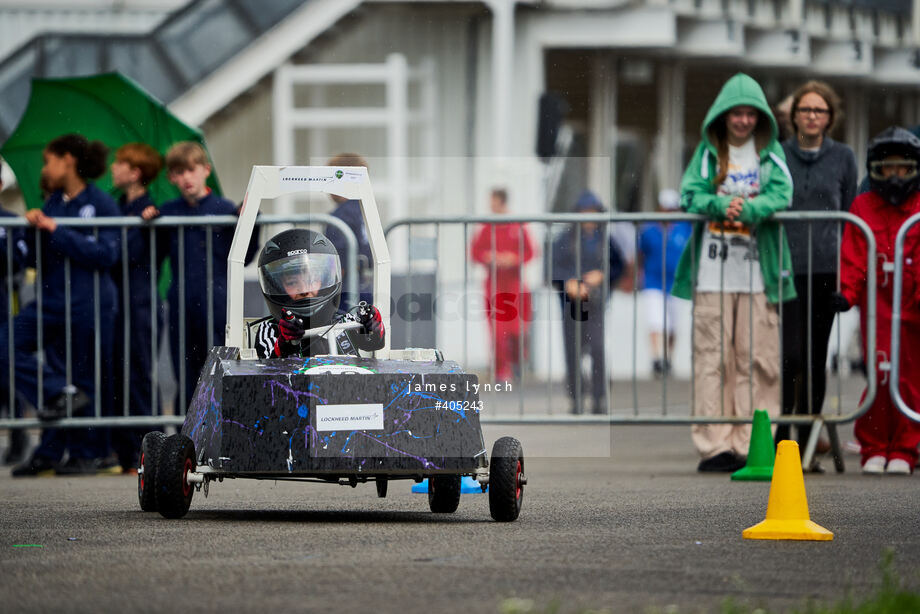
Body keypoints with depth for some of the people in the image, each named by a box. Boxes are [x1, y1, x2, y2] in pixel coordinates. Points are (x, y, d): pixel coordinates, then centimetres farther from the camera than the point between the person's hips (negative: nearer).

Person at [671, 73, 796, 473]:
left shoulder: (771, 152, 10)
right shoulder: (708, 152, 11)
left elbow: (781, 195, -4)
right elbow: (690, 195, 0)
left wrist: (749, 209, -22)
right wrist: (721, 205, -19)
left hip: (757, 272, 0)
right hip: (713, 271, 0)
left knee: (758, 358, -4)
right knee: (712, 356, -4)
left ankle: (753, 445, -2)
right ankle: (715, 446, -4)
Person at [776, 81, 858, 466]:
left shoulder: (843, 157, 8)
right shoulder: (777, 156, 5)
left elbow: (851, 215, 11)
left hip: (826, 269, 2)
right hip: (787, 268, -2)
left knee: (816, 358, 4)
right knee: (790, 355, -12)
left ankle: (806, 444, 11)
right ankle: (777, 438, -3)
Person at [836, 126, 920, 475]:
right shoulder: (863, 208, 7)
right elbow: (853, 257, 3)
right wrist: (847, 291, -11)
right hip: (877, 301, -1)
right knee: (881, 374, -9)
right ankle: (873, 450, 1)